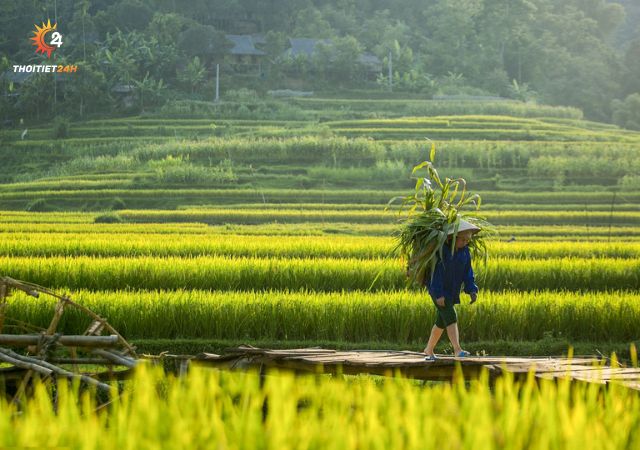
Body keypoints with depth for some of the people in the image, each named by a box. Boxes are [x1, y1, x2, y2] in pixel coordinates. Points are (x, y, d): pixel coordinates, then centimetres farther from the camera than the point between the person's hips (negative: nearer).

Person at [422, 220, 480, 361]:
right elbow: (436, 273, -20)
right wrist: (439, 295, -24)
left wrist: (472, 290, -11)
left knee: (441, 322, 14)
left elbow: (467, 273, 4)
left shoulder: (465, 251, 1)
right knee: (450, 317, -21)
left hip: (452, 291, 7)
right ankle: (457, 349, -31)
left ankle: (429, 350, 29)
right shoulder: (441, 250, -20)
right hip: (438, 290, -7)